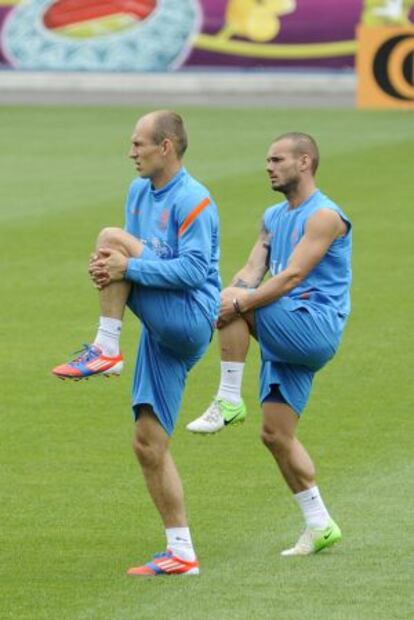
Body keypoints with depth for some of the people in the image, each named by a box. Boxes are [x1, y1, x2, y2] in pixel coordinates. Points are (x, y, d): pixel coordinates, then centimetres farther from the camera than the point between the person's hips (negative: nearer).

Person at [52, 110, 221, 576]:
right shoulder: (138, 192, 15)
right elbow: (130, 257, 18)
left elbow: (195, 270, -19)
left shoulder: (193, 201, -11)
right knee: (149, 445, 5)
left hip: (189, 323, -9)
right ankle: (181, 553, 8)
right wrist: (106, 269, -6)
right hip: (162, 336, 9)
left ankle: (106, 350, -15)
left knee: (110, 238, -18)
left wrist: (127, 265, -22)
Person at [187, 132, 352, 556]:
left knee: (239, 303, -24)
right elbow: (251, 273, 7)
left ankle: (229, 402, -18)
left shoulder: (324, 216, -10)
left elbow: (292, 277, -20)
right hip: (286, 340, 9)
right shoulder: (273, 218, 17)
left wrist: (241, 302, -27)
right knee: (276, 434, 5)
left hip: (316, 327, -9)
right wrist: (221, 301, -13)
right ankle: (319, 525, 12)